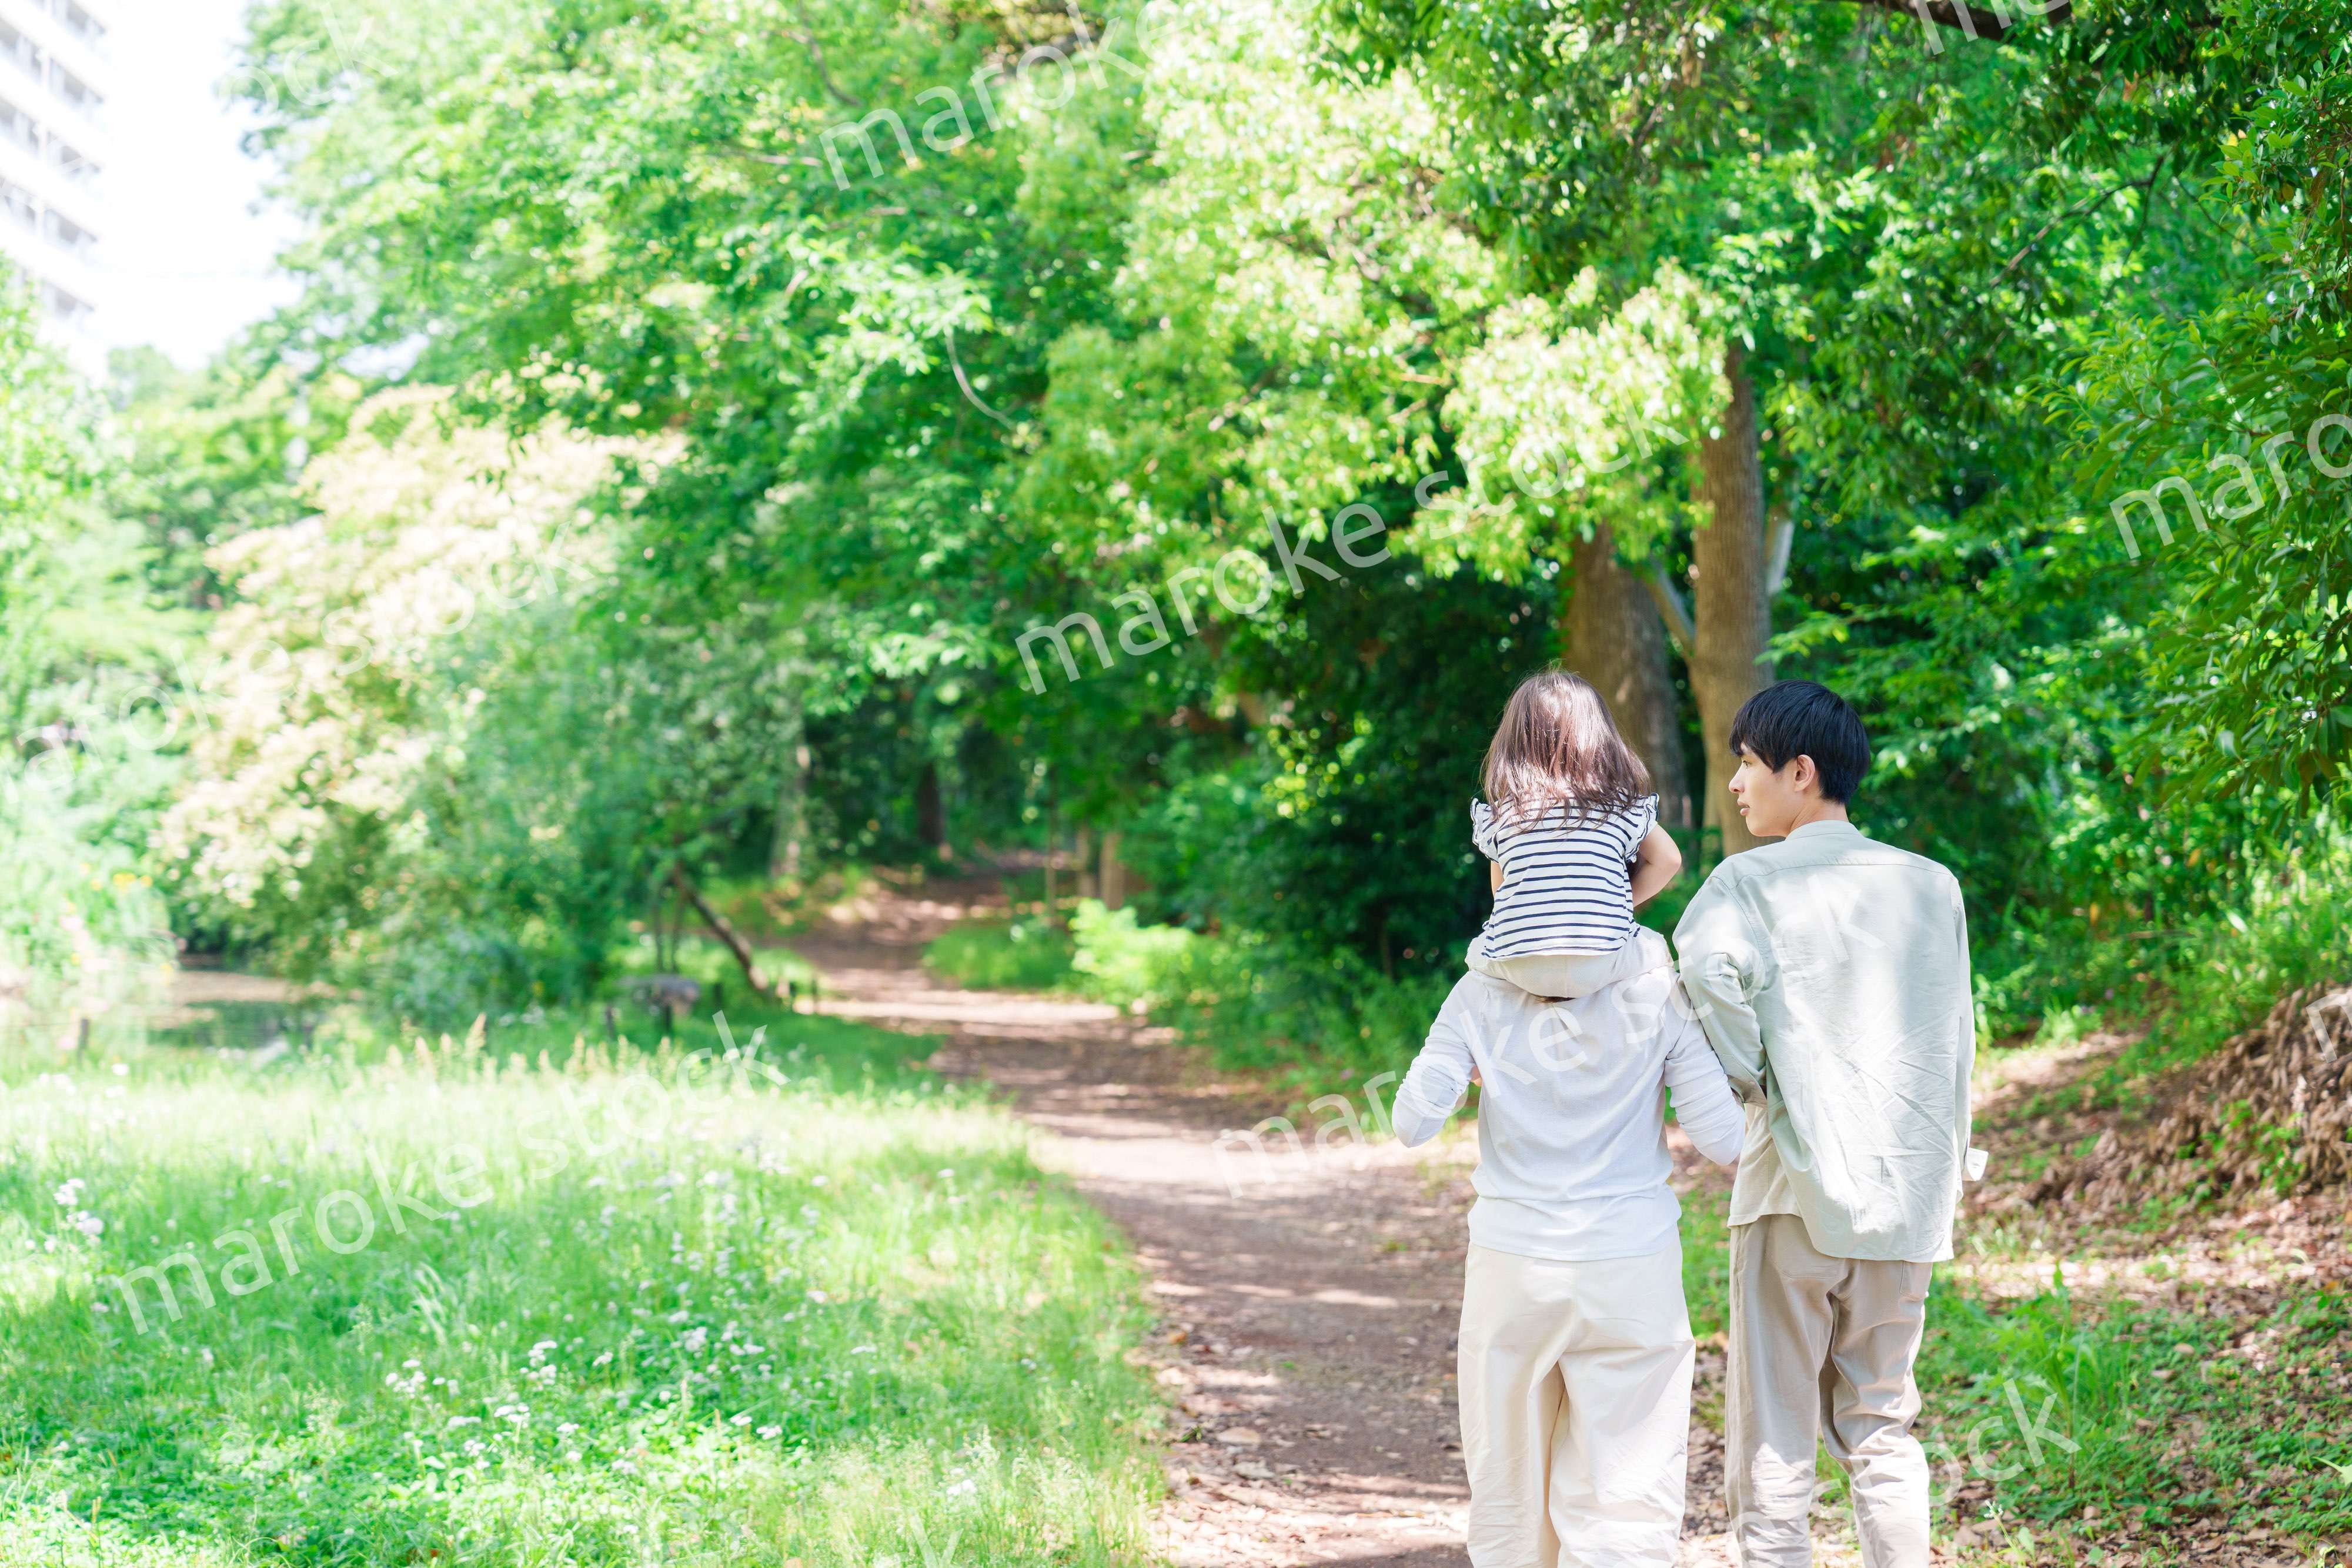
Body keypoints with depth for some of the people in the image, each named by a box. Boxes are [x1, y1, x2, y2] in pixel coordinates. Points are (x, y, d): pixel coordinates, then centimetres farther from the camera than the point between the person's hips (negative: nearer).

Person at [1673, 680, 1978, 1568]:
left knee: (1773, 1442, 2)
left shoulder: (1752, 880, -5)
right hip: (1907, 1194, 4)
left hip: (1797, 1192, -4)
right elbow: (1955, 1047, 14)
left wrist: (1750, 1078, -12)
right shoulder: (1932, 886, 9)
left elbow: (1707, 961, -26)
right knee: (1883, 1430, 15)